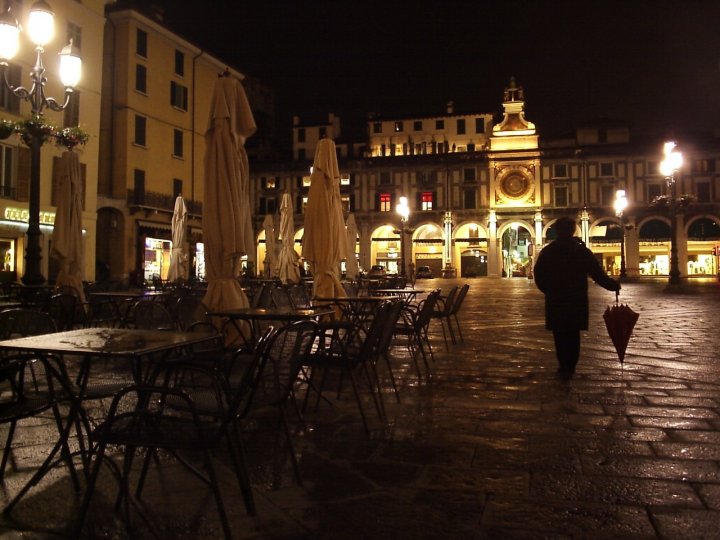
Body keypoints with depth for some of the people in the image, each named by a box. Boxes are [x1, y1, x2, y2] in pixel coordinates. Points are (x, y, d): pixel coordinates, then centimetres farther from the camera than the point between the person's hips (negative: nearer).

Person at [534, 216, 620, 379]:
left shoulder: (547, 251, -1)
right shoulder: (582, 251, -2)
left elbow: (539, 275, -2)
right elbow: (598, 274, -5)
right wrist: (613, 285, 9)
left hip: (555, 301, 0)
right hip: (577, 300, 1)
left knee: (560, 334, 8)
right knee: (573, 334, 11)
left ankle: (565, 367, 5)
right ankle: (569, 367, 10)